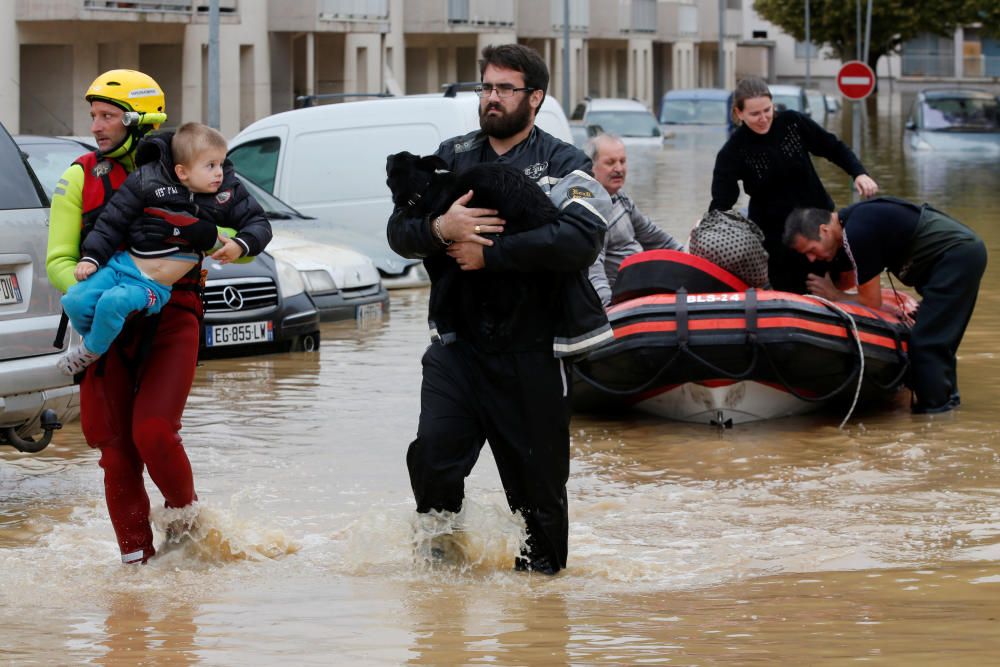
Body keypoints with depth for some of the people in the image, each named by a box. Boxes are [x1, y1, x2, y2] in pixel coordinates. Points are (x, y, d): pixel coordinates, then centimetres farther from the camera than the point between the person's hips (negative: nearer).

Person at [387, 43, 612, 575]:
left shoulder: (562, 165, 0)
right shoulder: (452, 157, 13)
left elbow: (581, 238, -19)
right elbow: (399, 230, 6)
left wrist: (488, 252, -18)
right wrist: (439, 228, -17)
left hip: (533, 350, -3)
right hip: (458, 343, 3)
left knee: (538, 480, 4)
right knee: (432, 455, -13)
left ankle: (540, 572, 20)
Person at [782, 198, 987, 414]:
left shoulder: (858, 233, -24)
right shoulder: (844, 223, 6)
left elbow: (872, 302, -15)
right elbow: (848, 280, 26)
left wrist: (833, 295, -3)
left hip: (958, 255, -10)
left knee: (926, 340, -10)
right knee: (940, 337, 21)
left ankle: (934, 404, -6)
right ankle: (946, 394, 31)